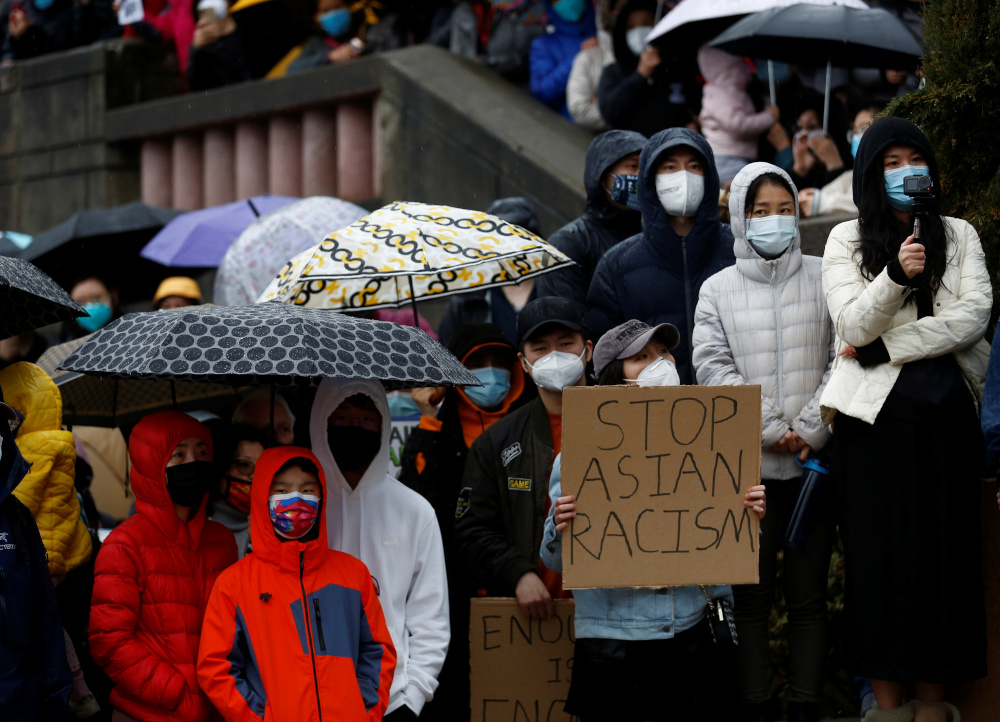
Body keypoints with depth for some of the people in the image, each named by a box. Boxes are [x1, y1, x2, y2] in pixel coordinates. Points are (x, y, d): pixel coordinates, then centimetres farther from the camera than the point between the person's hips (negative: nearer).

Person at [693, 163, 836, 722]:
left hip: (815, 461, 0)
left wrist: (811, 429, -10)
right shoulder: (718, 290, 8)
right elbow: (713, 367, -1)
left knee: (809, 593, 2)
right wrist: (770, 429, -10)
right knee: (751, 595, 2)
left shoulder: (824, 279, 6)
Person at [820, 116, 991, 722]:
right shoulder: (848, 240, 7)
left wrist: (883, 347, -10)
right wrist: (896, 275, -22)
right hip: (877, 415, -1)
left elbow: (973, 316, -4)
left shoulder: (959, 235, 10)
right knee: (881, 544, 0)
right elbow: (852, 325, -5)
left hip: (946, 407, 1)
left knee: (943, 543, 1)